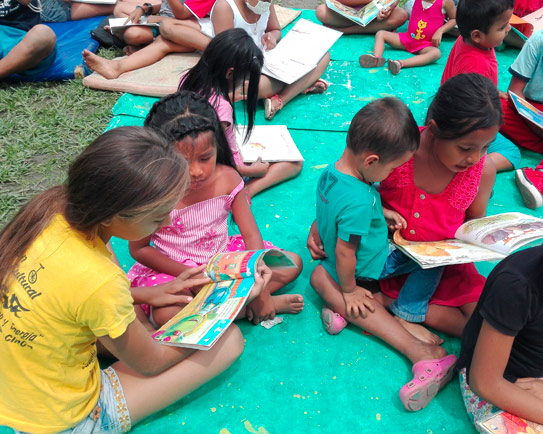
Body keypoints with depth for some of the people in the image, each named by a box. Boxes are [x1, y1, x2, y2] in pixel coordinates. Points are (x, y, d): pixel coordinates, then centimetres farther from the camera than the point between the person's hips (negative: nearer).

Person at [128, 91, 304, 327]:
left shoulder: (227, 179, -15)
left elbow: (251, 234, -11)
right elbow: (138, 249, -11)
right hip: (173, 270, -3)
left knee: (293, 263, -4)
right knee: (164, 315, -34)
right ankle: (243, 307, -19)